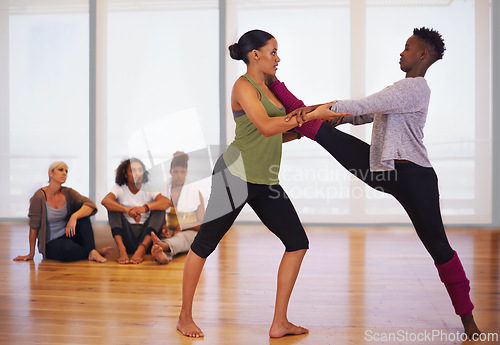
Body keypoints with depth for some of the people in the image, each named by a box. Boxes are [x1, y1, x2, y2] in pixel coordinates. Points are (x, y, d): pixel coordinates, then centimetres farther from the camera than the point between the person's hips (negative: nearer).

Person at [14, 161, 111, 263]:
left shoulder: (68, 193, -2)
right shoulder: (39, 196, -14)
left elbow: (90, 205, -18)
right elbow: (34, 227, -11)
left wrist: (74, 216, -35)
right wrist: (31, 254, -8)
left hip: (67, 235, 4)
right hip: (51, 244, -4)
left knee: (81, 208, -19)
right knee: (68, 248, -39)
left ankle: (92, 252, -26)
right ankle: (93, 253, -10)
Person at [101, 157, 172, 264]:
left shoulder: (148, 189, 1)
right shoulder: (119, 188, 1)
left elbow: (168, 202, -19)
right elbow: (105, 201, -22)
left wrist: (145, 207, -37)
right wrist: (127, 210, -40)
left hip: (145, 236, 0)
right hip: (126, 235, 0)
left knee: (159, 208, -19)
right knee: (113, 206, -16)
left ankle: (142, 249, -36)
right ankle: (121, 249, -36)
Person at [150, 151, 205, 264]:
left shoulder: (195, 192, 7)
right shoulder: (164, 190, 14)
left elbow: (202, 223, 4)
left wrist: (182, 226, -12)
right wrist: (163, 227, -12)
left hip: (191, 231, -2)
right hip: (170, 232, 3)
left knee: (182, 236, -38)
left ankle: (163, 246, -72)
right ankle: (163, 255, -68)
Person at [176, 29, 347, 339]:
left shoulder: (267, 88, 17)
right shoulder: (243, 86, -9)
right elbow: (266, 127, -23)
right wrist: (311, 114, -19)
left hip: (264, 180, 9)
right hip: (236, 174, -9)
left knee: (298, 242, 2)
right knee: (204, 244, 3)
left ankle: (280, 323, 10)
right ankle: (185, 317, 21)